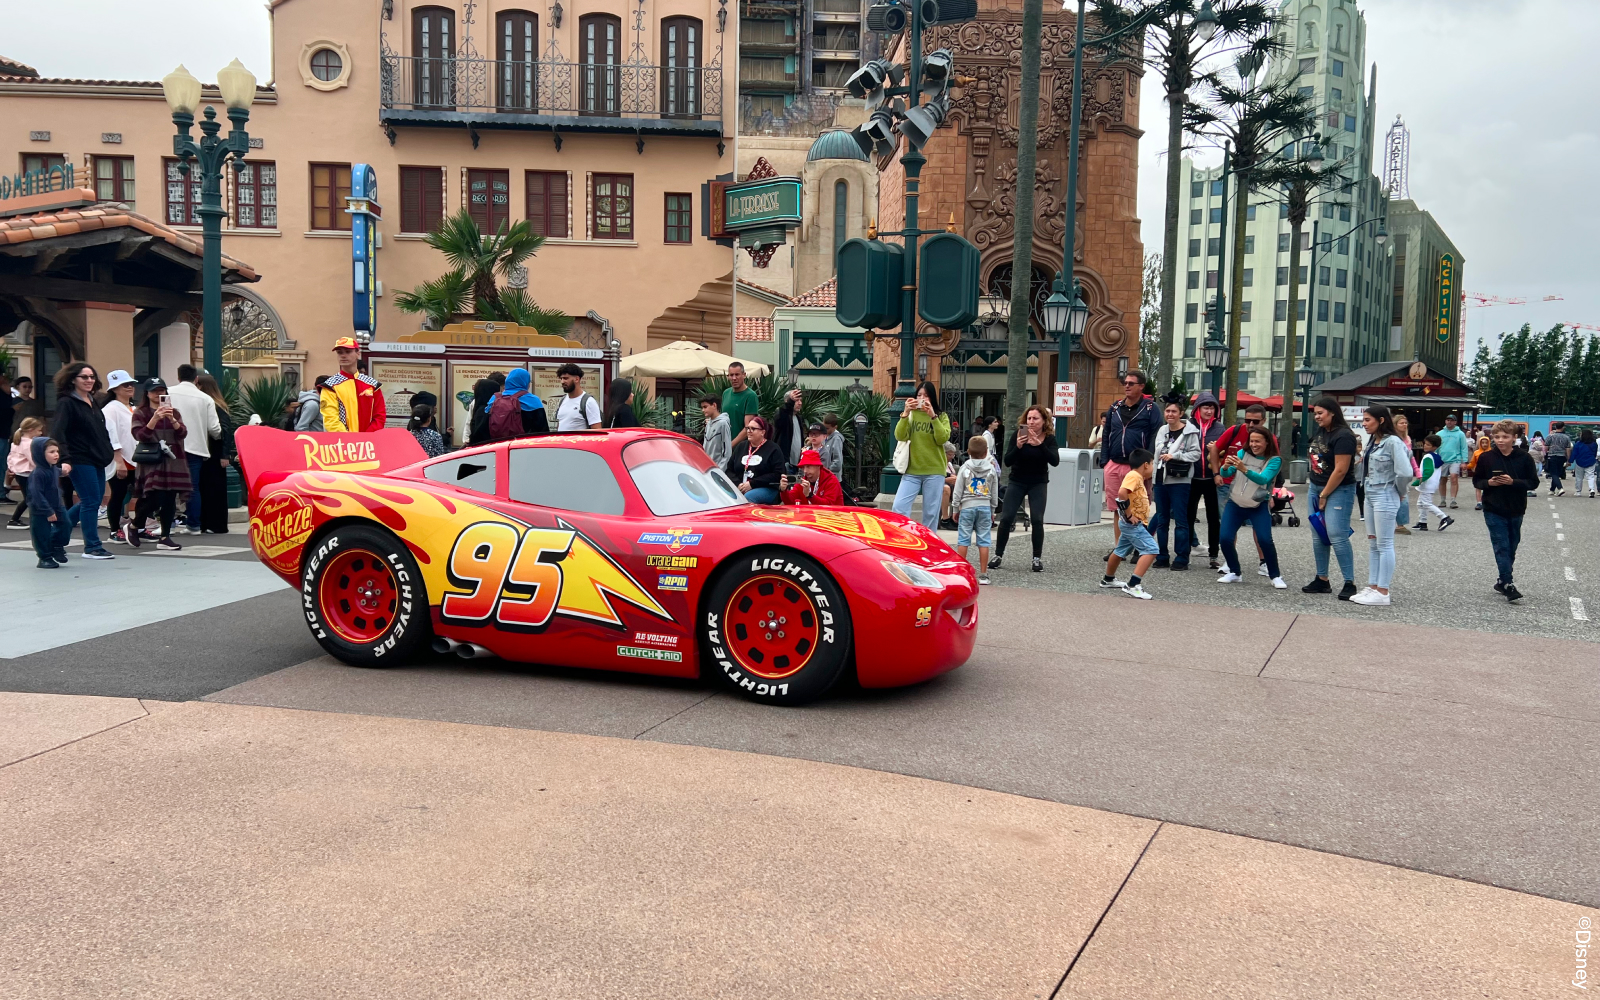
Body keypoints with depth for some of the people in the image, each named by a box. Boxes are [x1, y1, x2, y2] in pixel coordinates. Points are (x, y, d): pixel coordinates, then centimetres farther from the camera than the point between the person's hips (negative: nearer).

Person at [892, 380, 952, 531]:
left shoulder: (942, 416, 4)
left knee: (930, 512, 3)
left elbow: (943, 439, -11)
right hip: (912, 470, 1)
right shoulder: (910, 414, 6)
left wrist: (933, 416, -19)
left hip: (934, 471, -1)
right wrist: (905, 413, -17)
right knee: (899, 507, -11)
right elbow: (900, 436, -7)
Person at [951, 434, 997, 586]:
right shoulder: (991, 469, 6)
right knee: (984, 540, 0)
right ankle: (983, 575, -1)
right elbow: (993, 492, 10)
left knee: (963, 539, 2)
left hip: (967, 506, -1)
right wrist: (992, 511, 18)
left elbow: (958, 491, -1)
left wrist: (956, 509, 6)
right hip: (984, 507, 1)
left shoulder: (965, 468, 1)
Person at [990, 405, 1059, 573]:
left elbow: (1055, 461, -25)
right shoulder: (1019, 434, -9)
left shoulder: (1049, 439, -9)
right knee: (1006, 518, -6)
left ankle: (1037, 558, 2)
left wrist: (1039, 444, -37)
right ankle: (998, 555, 8)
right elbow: (1007, 461, -15)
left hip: (1038, 483, -1)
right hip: (1017, 482, 1)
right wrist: (1018, 446, -33)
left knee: (1037, 520, -11)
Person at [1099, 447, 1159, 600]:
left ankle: (1108, 579, 42)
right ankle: (1133, 585, -23)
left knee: (1121, 551, 24)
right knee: (1150, 549, -16)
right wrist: (1129, 514, -25)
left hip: (1131, 524, 11)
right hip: (1133, 523, -11)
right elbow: (1122, 493, -30)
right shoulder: (1134, 476, -16)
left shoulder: (1137, 477, 14)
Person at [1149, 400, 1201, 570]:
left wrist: (1175, 455, -18)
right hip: (1161, 480, 6)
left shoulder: (1189, 431, -6)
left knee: (1180, 520, -4)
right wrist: (1152, 477, 15)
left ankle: (1182, 558, 0)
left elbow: (1196, 454, -11)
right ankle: (1162, 557, 16)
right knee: (1161, 520, 9)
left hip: (1180, 481, -6)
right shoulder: (1162, 431, 12)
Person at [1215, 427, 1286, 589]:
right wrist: (1225, 467, -33)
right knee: (1225, 538, -7)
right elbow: (1225, 474, -9)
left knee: (1265, 540, -16)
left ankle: (1276, 576, 2)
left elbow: (1263, 479, -26)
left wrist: (1244, 469, -42)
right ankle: (1234, 573, 13)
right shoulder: (1242, 453, -1)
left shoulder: (1274, 460, -9)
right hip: (1235, 503, 3)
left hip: (1259, 506, -3)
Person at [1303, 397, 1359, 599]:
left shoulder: (1343, 436, -16)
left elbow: (1341, 470, -19)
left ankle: (1349, 583, -8)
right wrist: (1317, 492, 11)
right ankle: (1322, 580, 16)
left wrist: (1324, 495, -13)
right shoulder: (1319, 433, 10)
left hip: (1338, 491, -9)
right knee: (1318, 536, 9)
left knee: (1337, 536, -13)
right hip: (1316, 488, 9)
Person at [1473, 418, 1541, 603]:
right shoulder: (1486, 457, -3)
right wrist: (1489, 483, -15)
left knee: (1511, 547, 13)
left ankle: (1502, 580, 27)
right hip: (1494, 511, -2)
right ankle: (1508, 584, -8)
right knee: (1502, 547, -7)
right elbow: (1476, 481, 5)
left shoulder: (1524, 458, -4)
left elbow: (1533, 482, -4)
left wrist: (1513, 482, -19)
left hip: (1515, 510, 2)